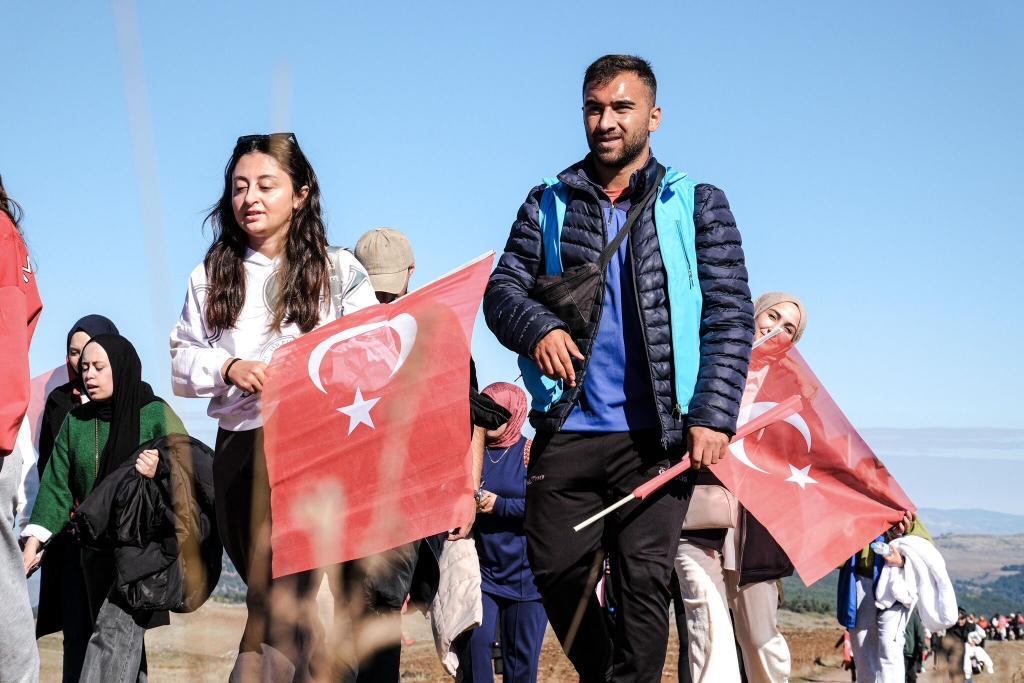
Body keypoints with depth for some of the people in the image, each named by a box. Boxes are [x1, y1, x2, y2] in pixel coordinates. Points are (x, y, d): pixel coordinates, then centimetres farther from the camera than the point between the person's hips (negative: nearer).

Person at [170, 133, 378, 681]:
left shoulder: (339, 271, 6)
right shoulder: (213, 276, 14)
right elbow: (179, 362, 9)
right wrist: (227, 367, -9)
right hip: (239, 447, 4)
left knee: (279, 606, -14)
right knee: (272, 598, 11)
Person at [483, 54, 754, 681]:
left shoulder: (698, 206, 6)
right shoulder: (548, 205, 13)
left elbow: (731, 316, 1)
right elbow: (503, 287, 9)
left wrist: (712, 415, -10)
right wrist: (536, 326, -15)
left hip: (655, 435, -2)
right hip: (566, 431, 3)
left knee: (644, 580, -7)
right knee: (558, 573, 5)